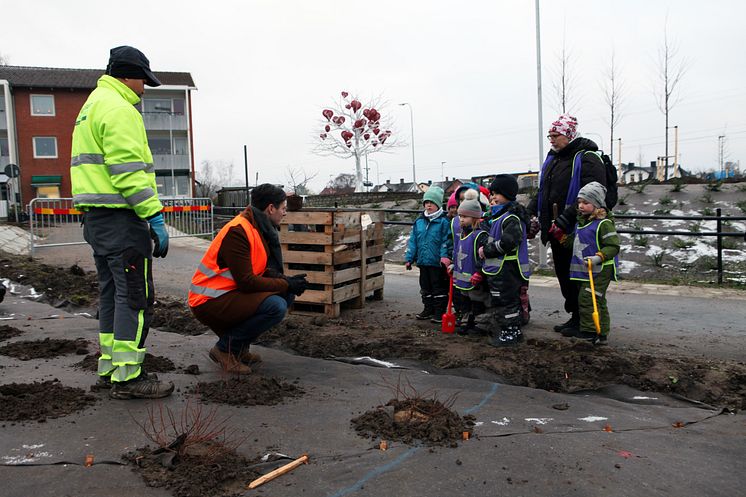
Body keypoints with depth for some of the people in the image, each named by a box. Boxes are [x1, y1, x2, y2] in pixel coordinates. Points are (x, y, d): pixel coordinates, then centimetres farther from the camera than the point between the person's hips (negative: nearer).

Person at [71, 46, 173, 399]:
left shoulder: (92, 106, 23)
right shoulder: (118, 108, -11)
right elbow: (129, 171, -20)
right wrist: (155, 218, -20)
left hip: (95, 217, 11)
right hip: (119, 217, -11)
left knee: (112, 293, 16)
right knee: (135, 296, -7)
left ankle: (109, 368, 24)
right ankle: (127, 377, -3)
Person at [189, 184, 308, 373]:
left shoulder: (262, 229, 8)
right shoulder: (237, 231, -21)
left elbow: (264, 270, 12)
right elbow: (246, 282, -24)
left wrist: (287, 280, -6)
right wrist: (286, 284, -16)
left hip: (231, 294, 10)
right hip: (209, 301, -10)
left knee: (287, 295, 3)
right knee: (276, 306, -25)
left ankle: (240, 347, 10)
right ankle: (225, 349, -7)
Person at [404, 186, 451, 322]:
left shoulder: (443, 221, -9)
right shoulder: (419, 221, 7)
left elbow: (446, 242, -15)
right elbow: (413, 241, 10)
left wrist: (444, 257, -26)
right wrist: (409, 258, 6)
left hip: (437, 262, -6)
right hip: (423, 261, 6)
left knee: (439, 287, 4)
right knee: (425, 287, 17)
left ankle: (440, 312, 15)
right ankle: (428, 309, 30)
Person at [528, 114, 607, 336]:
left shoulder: (587, 159, -13)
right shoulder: (552, 159, 15)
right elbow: (542, 191, 21)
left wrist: (565, 220, -28)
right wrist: (531, 212, 6)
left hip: (577, 231, -8)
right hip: (557, 231, 9)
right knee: (563, 274, 15)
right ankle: (576, 316, 27)